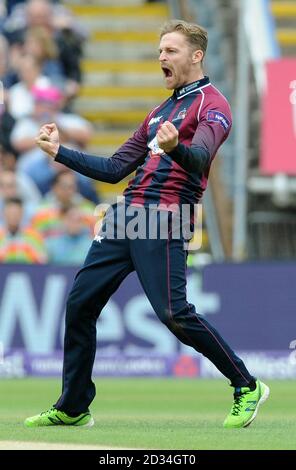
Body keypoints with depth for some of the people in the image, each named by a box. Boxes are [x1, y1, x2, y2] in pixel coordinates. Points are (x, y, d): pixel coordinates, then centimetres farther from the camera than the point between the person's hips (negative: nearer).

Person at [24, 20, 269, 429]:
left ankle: (247, 388, -2)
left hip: (164, 219, -8)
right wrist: (59, 152, 21)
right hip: (125, 213, 8)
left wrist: (174, 147, -43)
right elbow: (115, 169, 27)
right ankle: (73, 407, 14)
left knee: (174, 314, -17)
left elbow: (199, 158, -21)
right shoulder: (160, 111, 26)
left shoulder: (212, 104, -1)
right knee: (80, 303, 5)